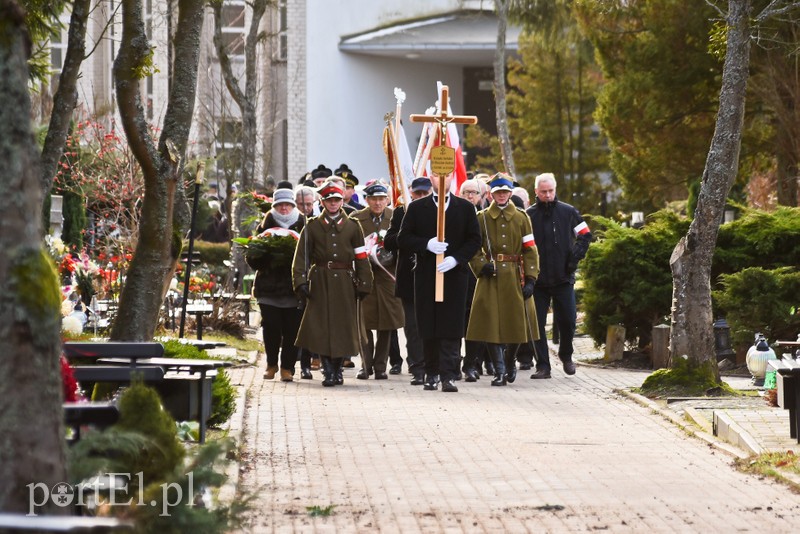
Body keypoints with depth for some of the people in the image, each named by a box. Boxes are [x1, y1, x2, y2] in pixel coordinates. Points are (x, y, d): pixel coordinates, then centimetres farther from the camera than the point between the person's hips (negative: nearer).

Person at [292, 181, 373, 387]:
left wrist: (363, 285, 3)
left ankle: (338, 370, 17)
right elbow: (301, 256, 2)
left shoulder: (352, 227, 8)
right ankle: (328, 372, -4)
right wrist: (301, 281, -8)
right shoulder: (312, 226, 5)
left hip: (344, 282, 1)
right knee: (321, 327, -7)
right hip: (320, 282, -1)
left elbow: (361, 257, 8)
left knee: (343, 327, 3)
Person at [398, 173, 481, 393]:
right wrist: (426, 244, -13)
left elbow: (475, 240, 4)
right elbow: (403, 239, 4)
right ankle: (432, 373, 14)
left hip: (455, 274, -1)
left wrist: (456, 259, -11)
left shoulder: (465, 208, 8)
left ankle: (448, 375, -10)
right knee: (428, 327, 4)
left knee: (451, 328, -7)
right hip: (426, 276, 1)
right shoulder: (416, 208, 9)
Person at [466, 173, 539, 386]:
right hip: (491, 278, -1)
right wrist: (481, 266, -12)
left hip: (515, 278, 1)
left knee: (517, 323, 2)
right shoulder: (482, 218, 6)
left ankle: (509, 361, 28)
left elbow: (530, 250, 4)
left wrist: (530, 279, -5)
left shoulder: (521, 218, 7)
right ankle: (500, 372, -1)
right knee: (492, 326, -7)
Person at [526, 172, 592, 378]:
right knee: (537, 324, -1)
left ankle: (566, 355, 29)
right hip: (538, 279, 0)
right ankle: (542, 366, 5)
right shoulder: (529, 215, 0)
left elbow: (585, 235, 11)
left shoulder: (568, 212, 3)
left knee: (567, 321, 3)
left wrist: (575, 257, -2)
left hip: (563, 278, 0)